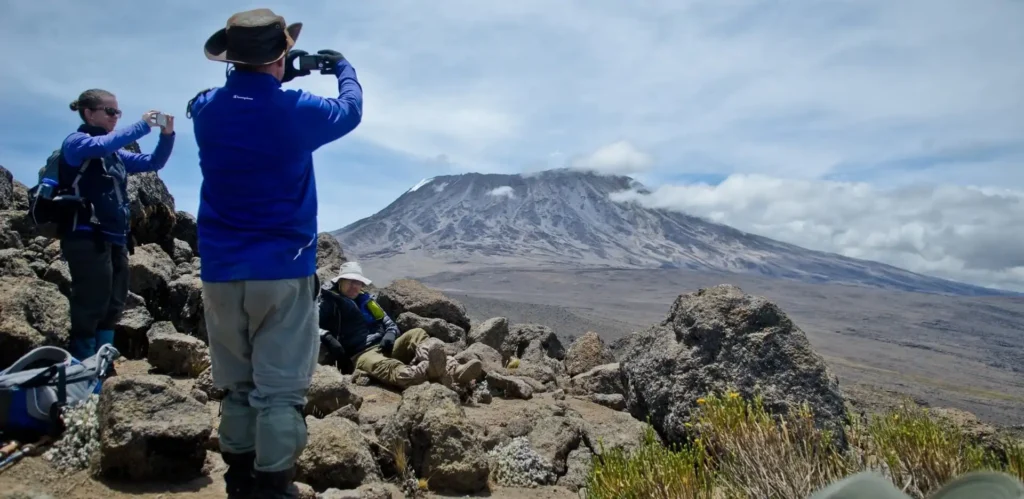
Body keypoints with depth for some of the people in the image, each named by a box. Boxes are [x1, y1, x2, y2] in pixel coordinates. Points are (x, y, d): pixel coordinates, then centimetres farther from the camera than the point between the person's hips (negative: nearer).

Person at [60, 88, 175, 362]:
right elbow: (102, 144, -24)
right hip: (87, 238, -8)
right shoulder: (75, 142, -3)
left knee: (112, 309, 12)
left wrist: (166, 135, -1)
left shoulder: (116, 154, 19)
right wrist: (142, 126, -21)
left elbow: (153, 162, 15)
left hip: (115, 239, 8)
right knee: (90, 310, -8)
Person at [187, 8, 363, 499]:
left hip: (220, 272, 5)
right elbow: (350, 110, 12)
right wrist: (343, 67, 29)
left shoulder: (205, 109, 1)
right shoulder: (296, 110, -9)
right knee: (279, 390, 1)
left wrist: (268, 82, 27)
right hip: (282, 271, -4)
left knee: (235, 386, 16)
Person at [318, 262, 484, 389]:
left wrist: (390, 335, -3)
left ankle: (454, 371, -45)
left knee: (416, 334, -20)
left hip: (385, 346, 6)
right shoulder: (329, 302, 11)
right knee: (385, 366, -38)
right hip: (362, 353, -6)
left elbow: (389, 323, 20)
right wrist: (327, 338, -23)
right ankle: (422, 372, -75)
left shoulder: (366, 300, 27)